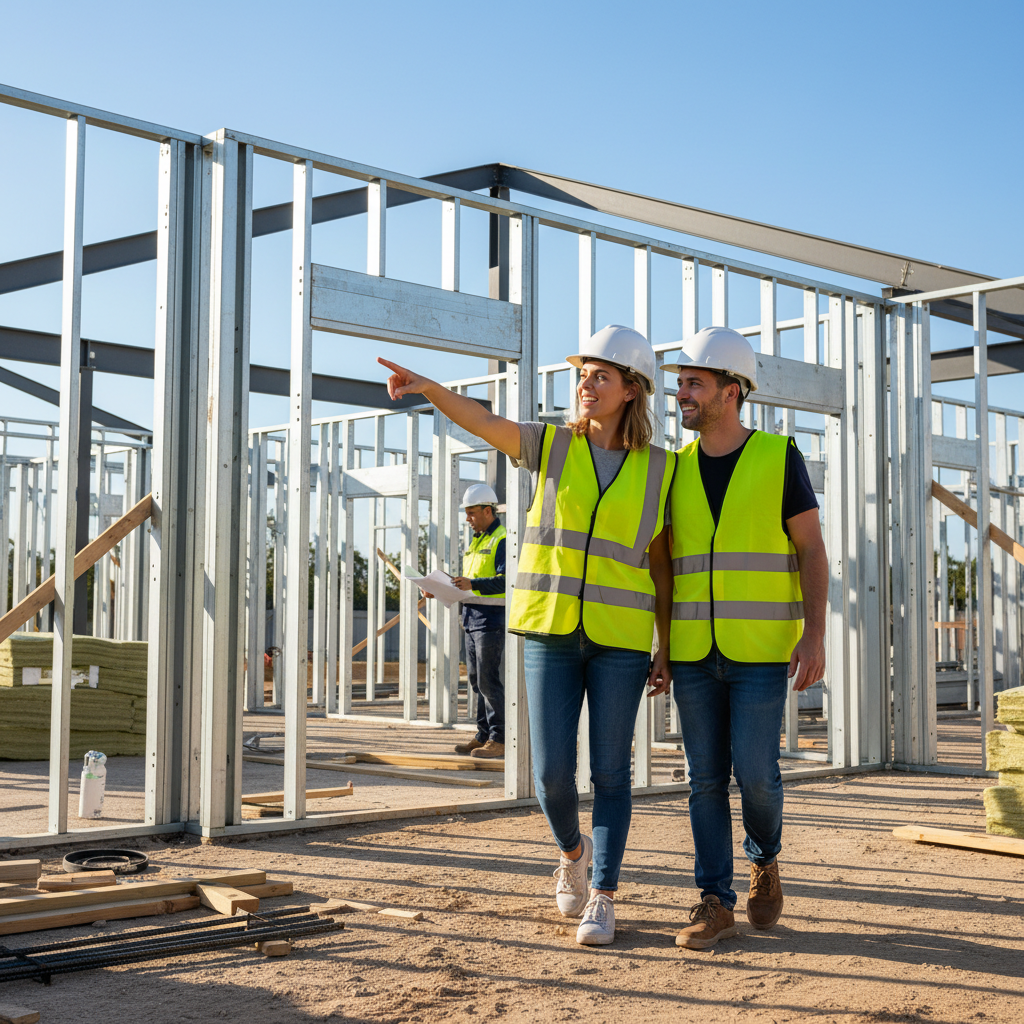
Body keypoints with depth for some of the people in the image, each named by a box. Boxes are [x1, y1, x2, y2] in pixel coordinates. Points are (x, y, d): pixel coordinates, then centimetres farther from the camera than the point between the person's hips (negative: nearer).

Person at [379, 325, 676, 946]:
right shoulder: (553, 445, 3)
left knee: (610, 771, 0)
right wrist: (428, 387, -33)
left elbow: (660, 563, 5)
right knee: (553, 772, -2)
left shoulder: (658, 469, 2)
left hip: (622, 636, -1)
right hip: (552, 629, 1)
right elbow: (484, 422, -14)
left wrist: (666, 650, 2)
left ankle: (602, 899, 12)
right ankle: (573, 849, 30)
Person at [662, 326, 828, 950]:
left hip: (762, 648, -3)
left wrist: (815, 634, -14)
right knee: (707, 777, 2)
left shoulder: (780, 458, -3)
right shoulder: (677, 470, 7)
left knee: (754, 770, -7)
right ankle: (716, 904, 8)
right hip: (694, 651, 3)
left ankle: (765, 858, 23)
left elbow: (812, 551, -3)